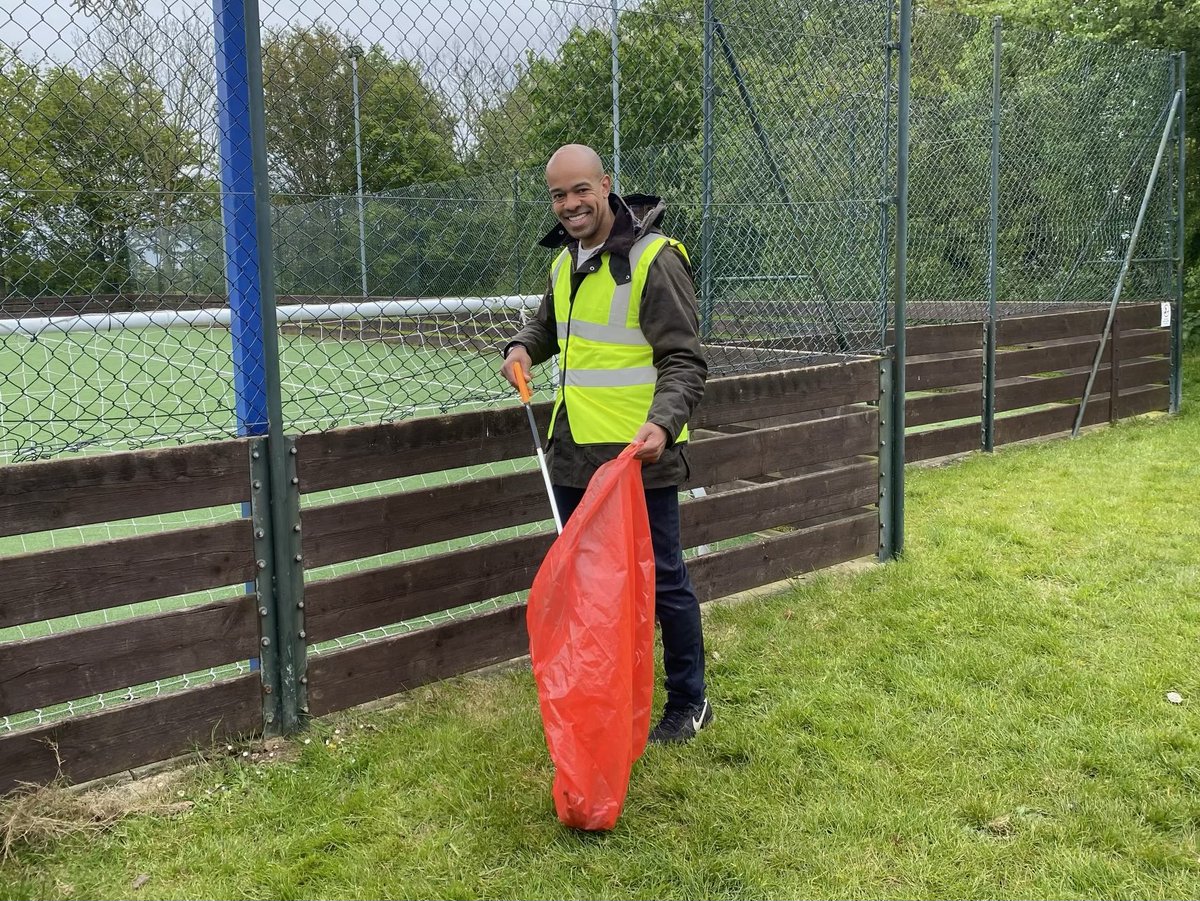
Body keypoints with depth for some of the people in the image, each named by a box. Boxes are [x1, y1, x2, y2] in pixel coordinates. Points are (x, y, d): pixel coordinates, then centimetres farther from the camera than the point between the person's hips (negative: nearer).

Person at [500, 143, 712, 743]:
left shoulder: (653, 259, -14)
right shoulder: (564, 259, 10)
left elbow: (685, 361, -18)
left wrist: (663, 422, -35)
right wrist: (525, 345, 6)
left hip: (638, 454, -7)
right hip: (574, 451, 8)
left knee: (661, 580, 4)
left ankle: (689, 702, 23)